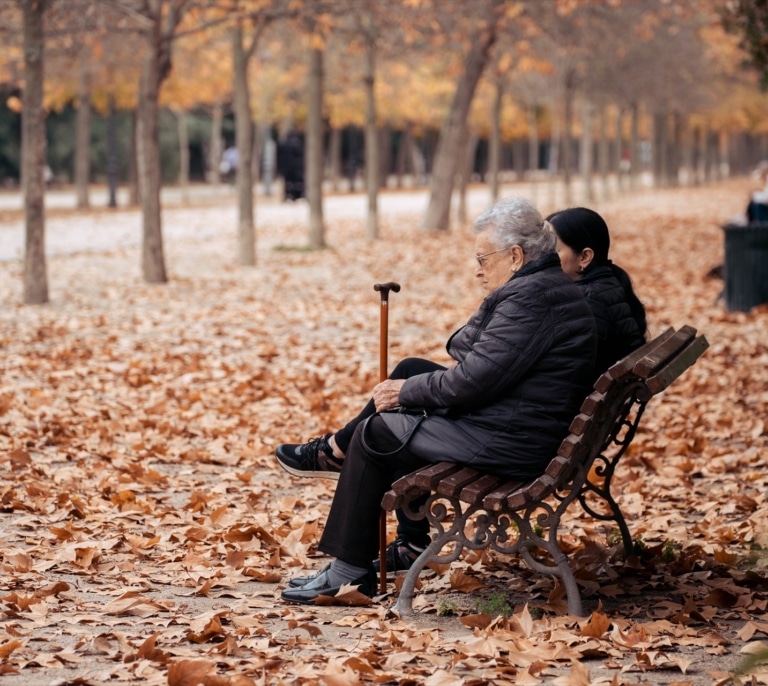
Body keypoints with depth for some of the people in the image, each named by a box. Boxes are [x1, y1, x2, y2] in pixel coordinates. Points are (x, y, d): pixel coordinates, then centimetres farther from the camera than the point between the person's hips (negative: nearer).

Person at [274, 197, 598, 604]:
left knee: (376, 433, -2)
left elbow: (474, 380, -24)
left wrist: (406, 392, -11)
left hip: (508, 444, -11)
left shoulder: (530, 296, -22)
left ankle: (350, 571, 6)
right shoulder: (544, 286, 12)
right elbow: (466, 349, 17)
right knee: (412, 370, 19)